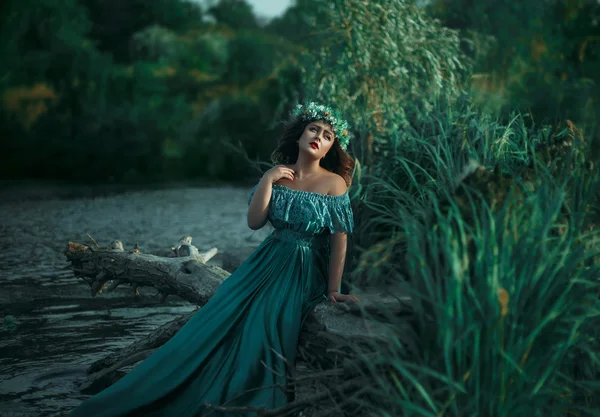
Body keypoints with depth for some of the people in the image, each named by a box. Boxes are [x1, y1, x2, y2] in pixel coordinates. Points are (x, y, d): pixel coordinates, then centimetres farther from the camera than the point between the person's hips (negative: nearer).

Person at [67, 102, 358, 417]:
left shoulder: (334, 183, -9)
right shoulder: (278, 175, 5)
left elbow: (339, 241, -9)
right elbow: (254, 222, -2)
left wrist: (333, 291, -11)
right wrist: (267, 180, -11)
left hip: (304, 273, -4)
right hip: (266, 263, 4)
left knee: (260, 331, -26)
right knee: (216, 323, -7)